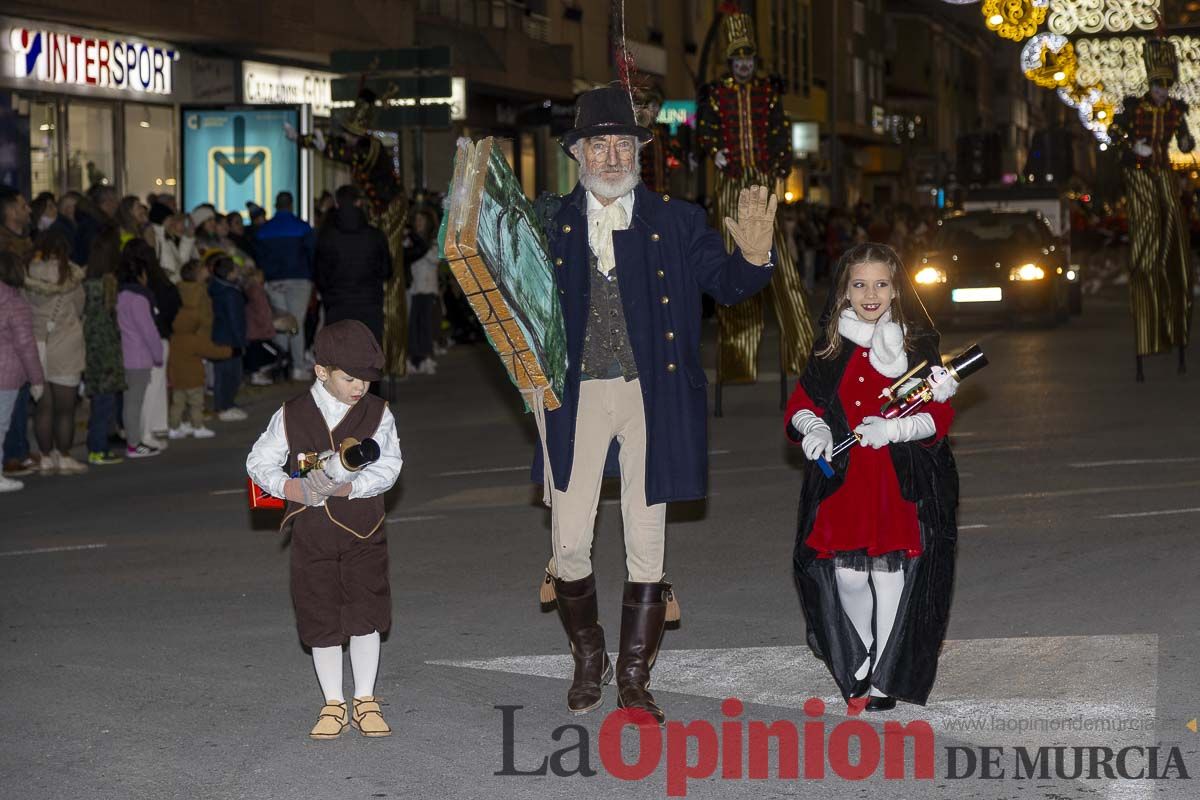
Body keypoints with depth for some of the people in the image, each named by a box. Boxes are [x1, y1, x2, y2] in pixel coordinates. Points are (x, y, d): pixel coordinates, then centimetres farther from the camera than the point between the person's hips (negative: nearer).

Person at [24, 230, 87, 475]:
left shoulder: (27, 275, -4)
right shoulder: (71, 275, -10)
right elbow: (79, 310, -1)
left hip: (35, 343, 3)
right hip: (65, 346, -3)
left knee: (43, 407, 10)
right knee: (65, 408, 7)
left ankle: (46, 457, 14)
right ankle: (64, 457, 11)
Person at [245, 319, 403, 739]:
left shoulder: (377, 414, -3)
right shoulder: (292, 416, -3)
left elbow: (388, 466, -10)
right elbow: (259, 461, 1)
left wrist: (351, 487, -26)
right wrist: (291, 488, -17)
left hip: (362, 530, 0)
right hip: (311, 531, 0)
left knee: (365, 616, 1)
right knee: (321, 619, 6)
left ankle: (365, 701, 15)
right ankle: (333, 705, 18)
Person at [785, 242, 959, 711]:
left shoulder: (917, 345, 0)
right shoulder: (830, 347, 7)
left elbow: (939, 415, -4)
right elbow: (801, 403, 13)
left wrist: (892, 430, -20)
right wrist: (813, 428, -10)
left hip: (902, 483, -2)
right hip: (842, 480, 2)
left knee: (890, 574, 0)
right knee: (847, 576, 1)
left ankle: (886, 676, 14)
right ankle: (861, 663, 26)